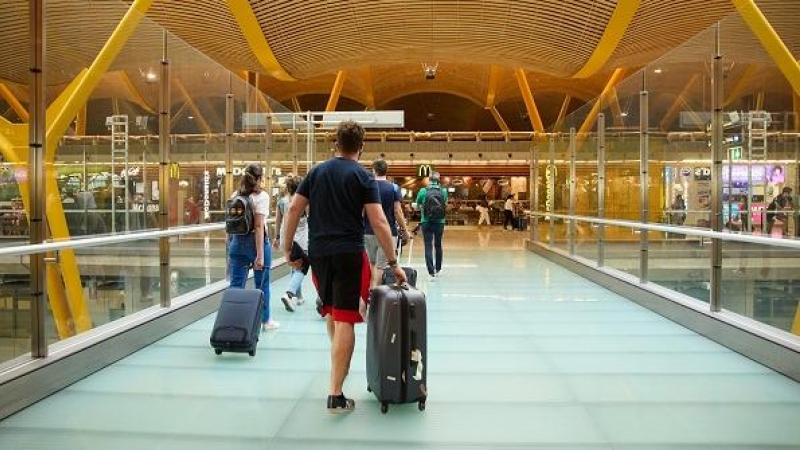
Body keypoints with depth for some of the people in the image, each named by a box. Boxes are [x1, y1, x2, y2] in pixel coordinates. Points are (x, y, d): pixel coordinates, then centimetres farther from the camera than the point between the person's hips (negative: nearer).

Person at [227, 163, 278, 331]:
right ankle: (265, 320, 25)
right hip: (256, 241, -5)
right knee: (262, 284, 11)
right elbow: (258, 226, -17)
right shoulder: (261, 196, -10)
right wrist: (260, 255, -18)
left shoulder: (236, 196, 7)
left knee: (236, 284, 5)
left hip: (237, 241, 5)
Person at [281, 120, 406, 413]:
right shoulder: (363, 177, -2)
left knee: (332, 311, 23)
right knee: (345, 320, -3)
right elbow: (379, 223, -8)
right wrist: (393, 264, -4)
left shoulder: (317, 172, 10)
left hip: (318, 253, 5)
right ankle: (336, 395, -1)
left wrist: (287, 248, 12)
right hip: (348, 253, -5)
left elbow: (294, 209, 6)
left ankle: (340, 364, 43)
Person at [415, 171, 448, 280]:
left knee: (428, 247, 1)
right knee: (438, 245, 17)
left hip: (426, 222, -2)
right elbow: (445, 204, 10)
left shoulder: (423, 191, -7)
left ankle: (431, 273, -5)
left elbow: (418, 205, 4)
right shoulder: (444, 191, -4)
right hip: (439, 222, 2)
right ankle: (438, 270, 30)